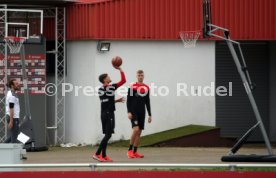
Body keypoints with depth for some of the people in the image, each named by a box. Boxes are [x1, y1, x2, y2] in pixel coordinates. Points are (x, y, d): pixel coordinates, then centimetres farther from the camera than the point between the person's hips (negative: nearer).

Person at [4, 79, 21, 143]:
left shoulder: (9, 93, 14)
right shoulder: (12, 95, -16)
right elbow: (11, 109, -21)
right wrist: (11, 121, -23)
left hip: (9, 116, 10)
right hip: (13, 117, -10)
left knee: (11, 136, 15)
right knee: (14, 138, -4)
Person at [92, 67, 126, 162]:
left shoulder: (100, 89, 12)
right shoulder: (111, 87, -11)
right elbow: (123, 80, -8)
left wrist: (116, 100, 23)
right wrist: (120, 70, 1)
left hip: (103, 114, 8)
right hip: (109, 113, -8)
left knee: (107, 135, 11)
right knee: (108, 135, -8)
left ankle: (103, 155, 9)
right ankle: (97, 154, -14)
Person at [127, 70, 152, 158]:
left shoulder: (146, 88, 11)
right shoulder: (132, 87, -5)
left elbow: (147, 102, 16)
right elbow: (128, 100, -5)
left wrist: (149, 114, 14)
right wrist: (129, 112, -14)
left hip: (142, 112, 6)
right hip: (134, 112, -6)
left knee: (139, 132, 4)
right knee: (136, 130, -18)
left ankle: (135, 152, 9)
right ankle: (130, 150, -8)